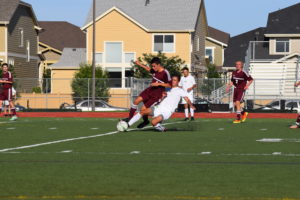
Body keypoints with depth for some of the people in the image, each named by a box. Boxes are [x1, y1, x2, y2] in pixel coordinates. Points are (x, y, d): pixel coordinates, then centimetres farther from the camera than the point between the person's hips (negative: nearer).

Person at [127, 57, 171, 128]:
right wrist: (140, 64, 31)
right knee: (137, 100, -11)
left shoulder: (165, 73, -19)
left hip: (157, 95, -7)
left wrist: (159, 84, -23)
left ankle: (145, 121, 22)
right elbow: (149, 69, 28)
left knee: (143, 109, -8)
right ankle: (130, 118, -3)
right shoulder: (155, 70, 3)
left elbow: (170, 85, -16)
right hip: (150, 90, 7)